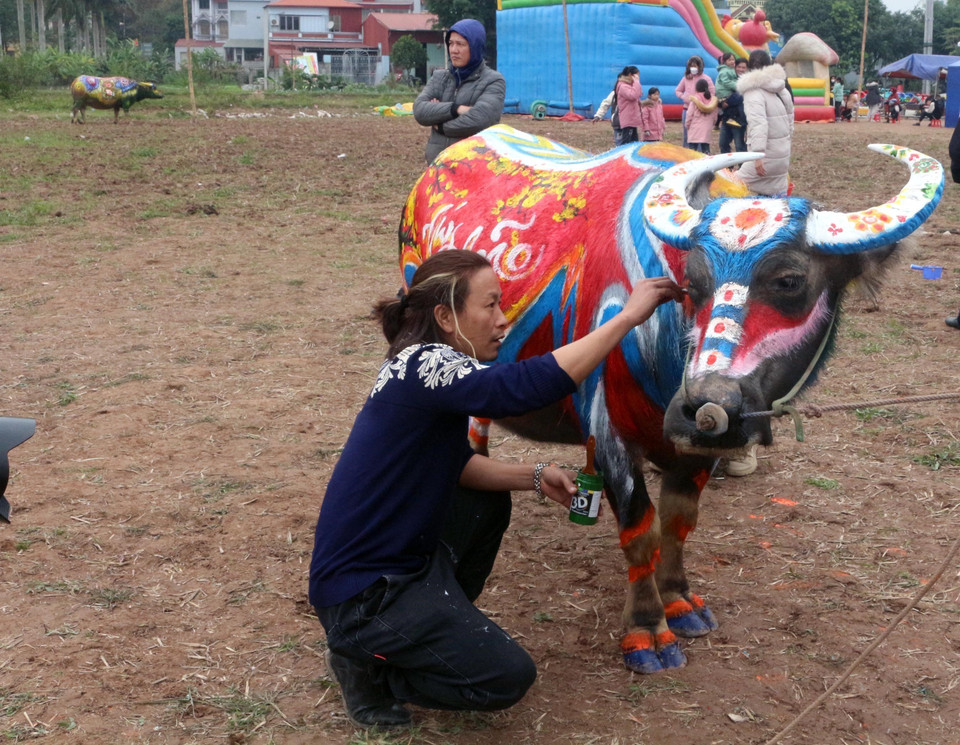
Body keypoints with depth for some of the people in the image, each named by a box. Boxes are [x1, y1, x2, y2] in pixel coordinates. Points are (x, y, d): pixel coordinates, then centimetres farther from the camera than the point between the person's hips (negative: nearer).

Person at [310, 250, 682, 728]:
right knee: (508, 677, -10)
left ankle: (441, 625, 24)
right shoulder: (422, 367, -23)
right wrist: (627, 316, -31)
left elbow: (457, 466, 13)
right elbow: (524, 387, -37)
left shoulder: (424, 366, 7)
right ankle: (366, 663, 3)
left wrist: (535, 477, -1)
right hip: (359, 593, -10)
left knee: (490, 499, 23)